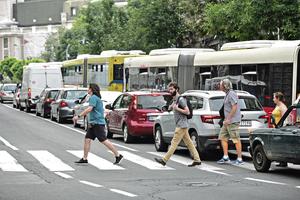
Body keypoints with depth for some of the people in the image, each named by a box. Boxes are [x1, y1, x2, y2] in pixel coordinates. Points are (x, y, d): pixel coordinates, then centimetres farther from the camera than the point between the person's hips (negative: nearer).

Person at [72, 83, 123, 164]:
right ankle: (84, 159, 9)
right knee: (87, 140, 7)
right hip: (93, 124, 10)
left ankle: (118, 156, -3)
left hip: (98, 123, -10)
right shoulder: (96, 98, 19)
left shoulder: (93, 97, -13)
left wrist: (78, 116, -22)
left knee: (104, 141, -8)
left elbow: (89, 109, -24)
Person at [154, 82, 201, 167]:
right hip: (181, 125, 10)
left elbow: (187, 111, -17)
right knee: (189, 142, 9)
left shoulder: (181, 99, -14)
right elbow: (170, 108, 31)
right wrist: (171, 106, 9)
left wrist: (177, 108, -19)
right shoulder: (174, 100, 15)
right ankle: (197, 160, 11)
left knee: (174, 142, -9)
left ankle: (164, 160, -9)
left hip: (181, 125, -10)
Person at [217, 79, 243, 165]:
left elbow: (234, 107, -20)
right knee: (223, 137, 9)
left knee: (236, 140, -7)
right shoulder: (227, 94, 18)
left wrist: (228, 119, -21)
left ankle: (239, 159, -4)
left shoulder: (231, 94, -14)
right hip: (228, 121, 11)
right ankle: (225, 157, 11)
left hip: (233, 121, -11)